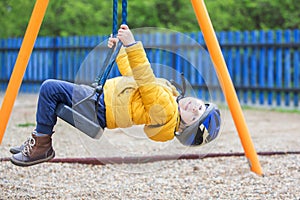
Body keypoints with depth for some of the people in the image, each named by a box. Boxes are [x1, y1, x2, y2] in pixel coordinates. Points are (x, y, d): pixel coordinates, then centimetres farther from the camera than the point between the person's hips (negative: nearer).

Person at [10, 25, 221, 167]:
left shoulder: (165, 111, -26)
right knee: (51, 89, 18)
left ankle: (42, 146, -5)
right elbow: (133, 76, 14)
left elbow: (146, 81, -35)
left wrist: (132, 45, -39)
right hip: (104, 93, 10)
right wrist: (119, 50, 14)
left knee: (50, 88, -19)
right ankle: (39, 140, 21)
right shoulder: (170, 93, 3)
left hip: (98, 109, -10)